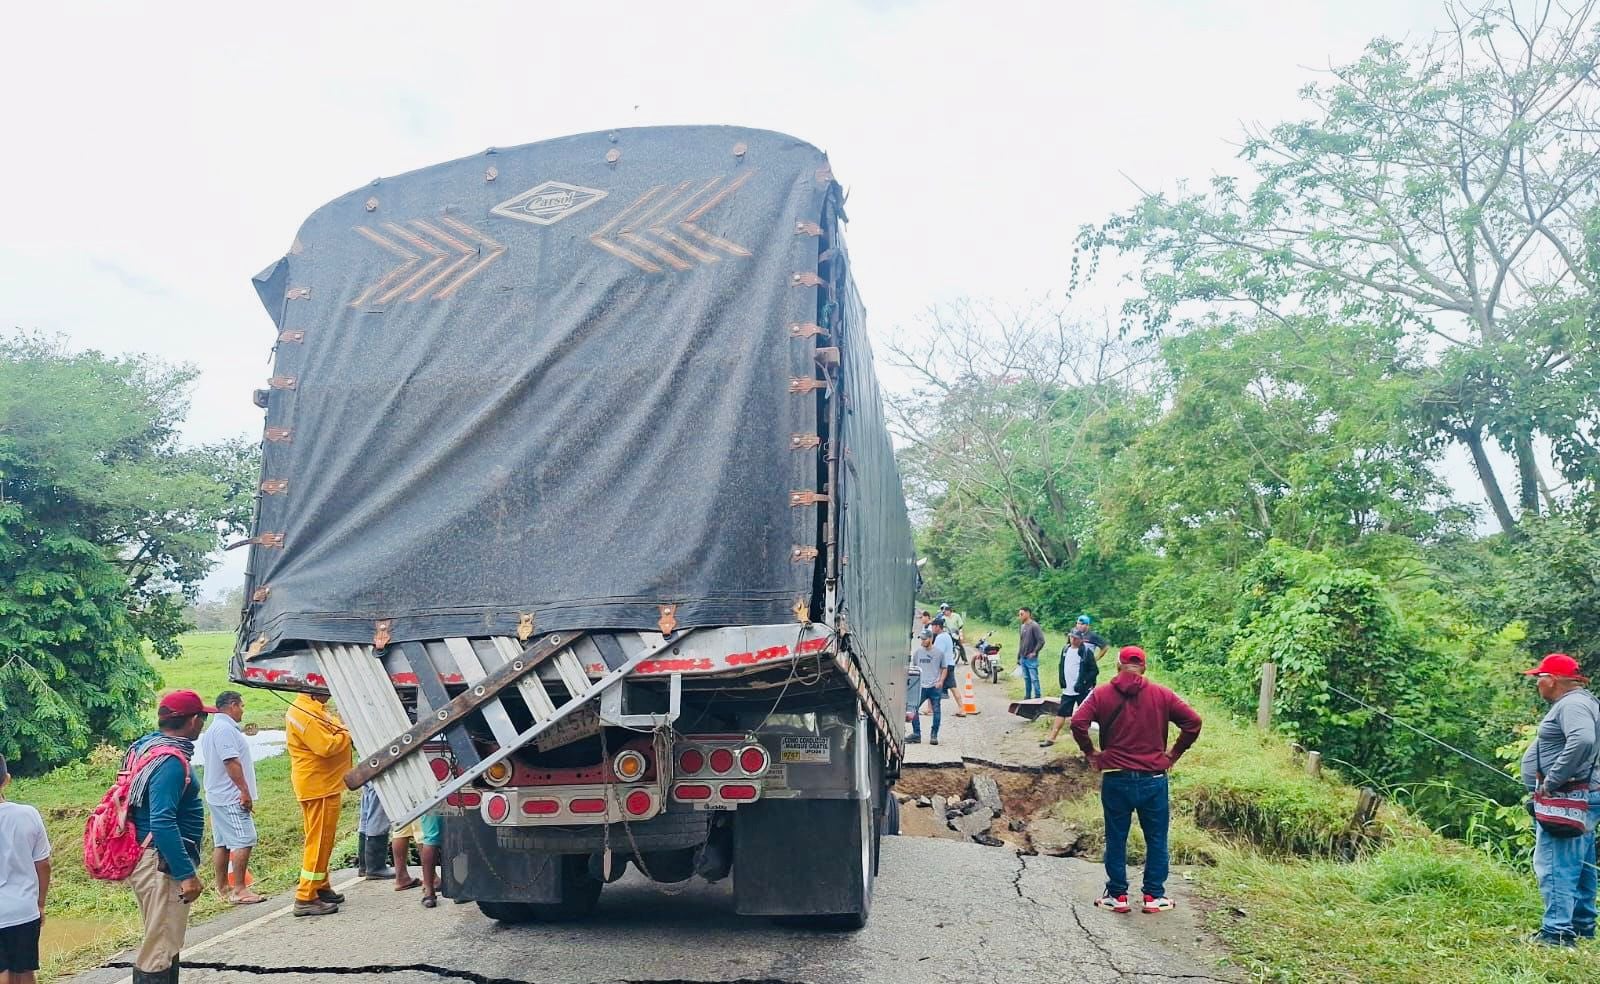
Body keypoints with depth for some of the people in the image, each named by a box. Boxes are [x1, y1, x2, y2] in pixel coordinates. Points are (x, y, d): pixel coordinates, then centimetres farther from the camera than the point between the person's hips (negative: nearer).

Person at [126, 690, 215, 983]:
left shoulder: (148, 744, 8)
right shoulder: (171, 761, -22)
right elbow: (162, 823, -28)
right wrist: (187, 874, -25)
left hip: (152, 860, 10)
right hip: (163, 865, -10)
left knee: (162, 943, 20)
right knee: (161, 948, -4)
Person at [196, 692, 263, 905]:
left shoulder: (211, 730, 19)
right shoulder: (225, 729, -16)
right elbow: (231, 761, -22)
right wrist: (245, 791, -21)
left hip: (217, 797, 11)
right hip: (232, 797, -11)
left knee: (221, 843, 13)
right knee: (244, 841, -10)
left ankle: (222, 887, 18)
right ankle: (239, 889, -11)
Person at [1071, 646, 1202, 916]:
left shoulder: (1102, 694, -1)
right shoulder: (1161, 695, 1)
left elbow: (1078, 723, -13)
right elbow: (1193, 721, -4)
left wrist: (1091, 753, 0)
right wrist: (1173, 754, 4)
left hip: (1116, 779, 0)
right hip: (1153, 780, 1)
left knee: (1116, 839, 10)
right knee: (1156, 839, 12)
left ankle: (1117, 895, 15)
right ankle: (1154, 896, 15)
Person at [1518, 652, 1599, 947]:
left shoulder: (1572, 704, -15)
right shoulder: (1575, 702, 18)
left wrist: (1551, 782, -27)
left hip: (1568, 798, -11)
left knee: (1554, 864, -12)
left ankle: (1557, 931, -14)